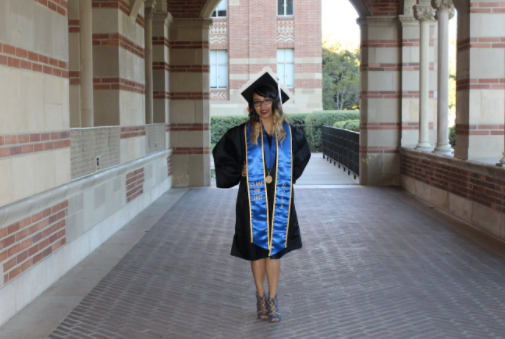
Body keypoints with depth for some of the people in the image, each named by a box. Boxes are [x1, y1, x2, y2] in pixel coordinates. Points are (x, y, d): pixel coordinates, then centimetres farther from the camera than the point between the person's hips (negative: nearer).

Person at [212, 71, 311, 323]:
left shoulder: (290, 133, 2)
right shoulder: (241, 134, -3)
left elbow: (302, 156, 19)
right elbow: (221, 156, 8)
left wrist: (288, 175, 6)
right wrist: (241, 172, -5)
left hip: (280, 200, 1)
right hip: (253, 200, -1)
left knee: (274, 248, 4)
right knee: (256, 248, 7)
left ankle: (272, 300, 14)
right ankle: (260, 297, 21)